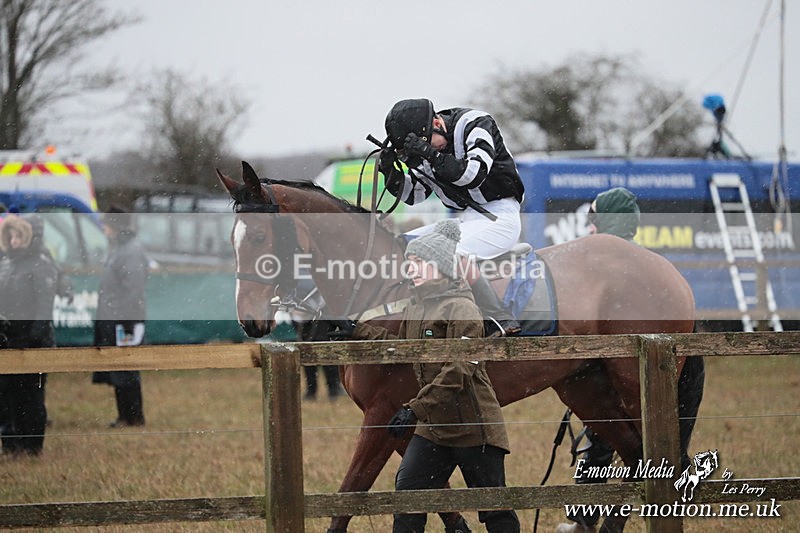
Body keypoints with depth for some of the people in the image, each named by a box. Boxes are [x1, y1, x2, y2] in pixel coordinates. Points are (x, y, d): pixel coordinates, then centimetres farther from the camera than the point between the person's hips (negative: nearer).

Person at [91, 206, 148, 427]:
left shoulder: (133, 251, -15)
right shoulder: (117, 249, 16)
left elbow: (134, 288, -20)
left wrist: (128, 323, -22)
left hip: (123, 320, -10)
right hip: (110, 320, 10)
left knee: (125, 373, -5)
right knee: (116, 372, 13)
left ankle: (133, 416, 1)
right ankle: (124, 415, 18)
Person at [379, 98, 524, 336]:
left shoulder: (475, 123, -14)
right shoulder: (425, 145, 6)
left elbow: (475, 174, -27)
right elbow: (415, 194, 9)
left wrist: (431, 154, -34)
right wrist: (390, 173, -9)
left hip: (499, 217, -8)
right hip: (464, 220, 8)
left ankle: (503, 321, -29)